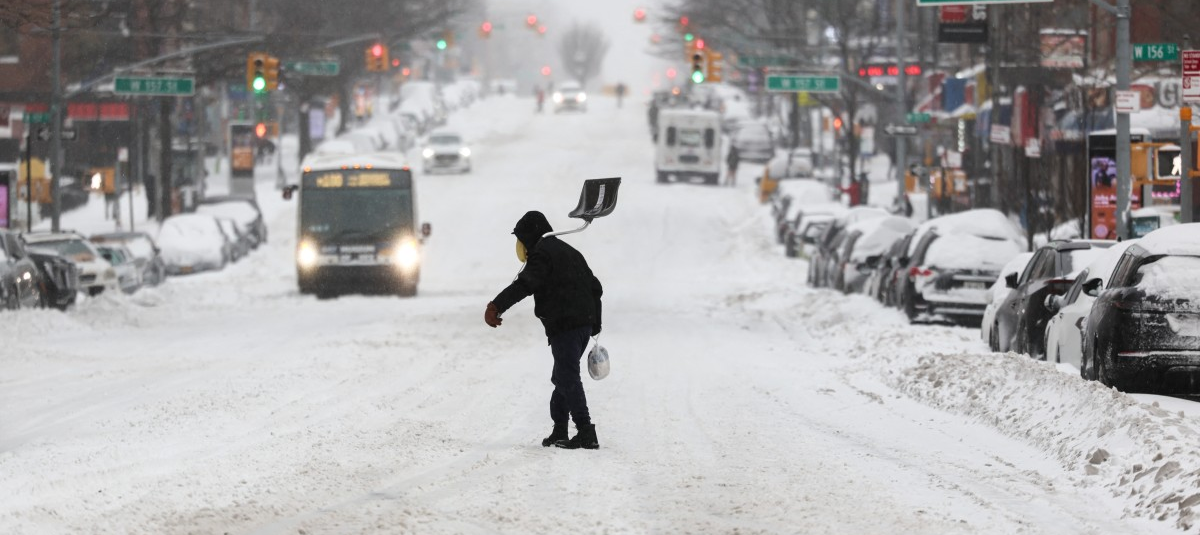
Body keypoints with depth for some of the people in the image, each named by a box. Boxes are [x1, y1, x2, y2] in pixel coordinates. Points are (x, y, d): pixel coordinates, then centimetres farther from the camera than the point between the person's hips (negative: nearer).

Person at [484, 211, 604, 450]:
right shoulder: (570, 252, 24)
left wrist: (497, 305, -30)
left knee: (568, 378, -11)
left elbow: (525, 284, -22)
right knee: (563, 377, 17)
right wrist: (595, 324, 33)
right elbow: (595, 287, 28)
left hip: (563, 325, -9)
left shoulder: (541, 253, -5)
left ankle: (586, 433, -19)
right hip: (585, 322, 9)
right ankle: (559, 431, 18)